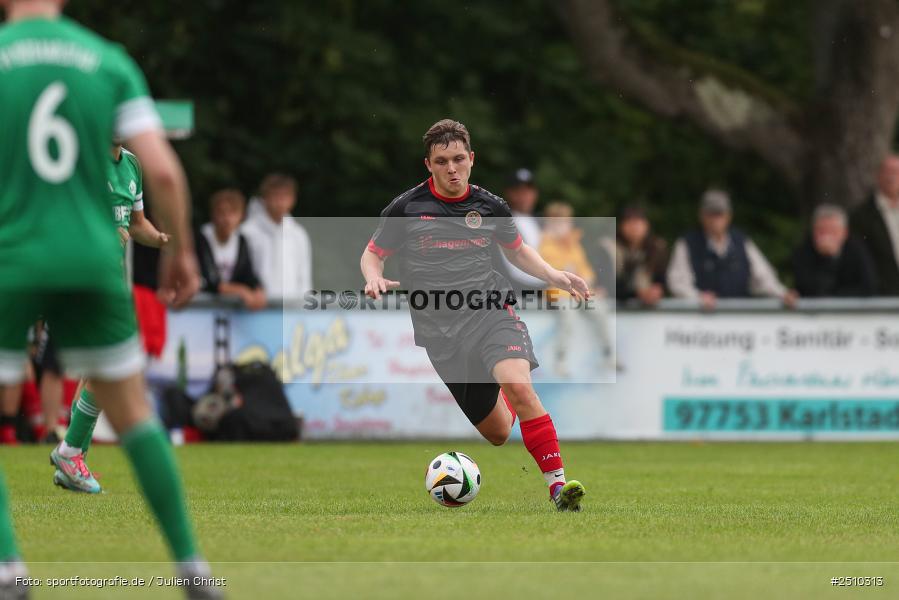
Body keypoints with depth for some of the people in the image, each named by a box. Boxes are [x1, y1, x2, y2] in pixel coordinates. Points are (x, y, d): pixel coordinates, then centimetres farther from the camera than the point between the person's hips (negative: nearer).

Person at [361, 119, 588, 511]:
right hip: (440, 330, 0)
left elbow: (517, 251, 23)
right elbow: (372, 254, 12)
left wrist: (554, 276, 6)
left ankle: (558, 484, -29)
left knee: (519, 386, -31)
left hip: (491, 315, 0)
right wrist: (374, 278, -11)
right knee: (497, 435, 3)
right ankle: (506, 402, 43)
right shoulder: (407, 208, 1)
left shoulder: (489, 206, 6)